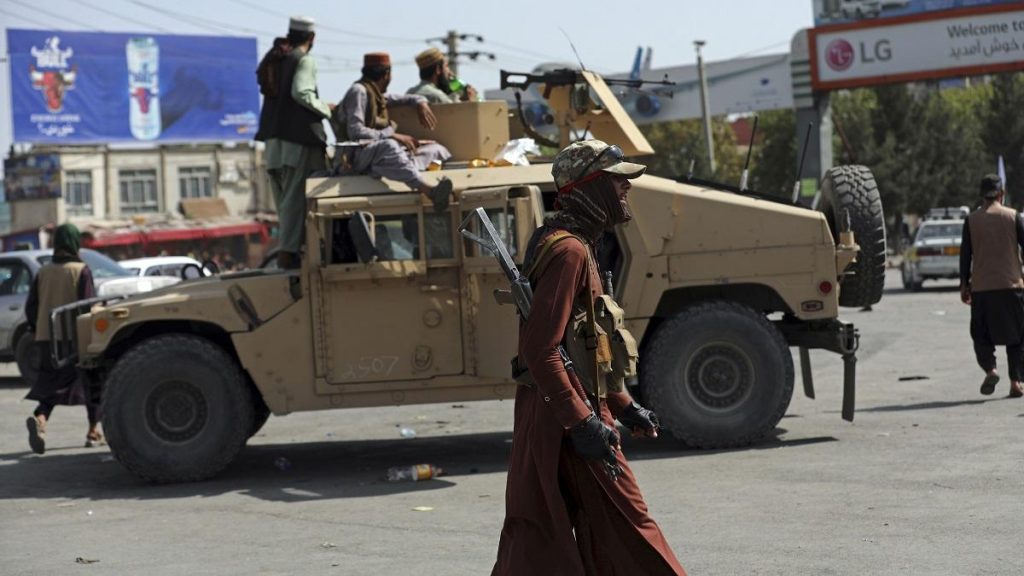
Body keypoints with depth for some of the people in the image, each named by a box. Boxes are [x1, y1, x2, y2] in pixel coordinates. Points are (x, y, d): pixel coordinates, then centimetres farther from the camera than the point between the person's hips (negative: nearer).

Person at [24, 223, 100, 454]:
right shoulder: (80, 270, -6)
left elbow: (30, 308, 7)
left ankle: (39, 418, -21)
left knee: (52, 384, 7)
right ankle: (94, 431, 15)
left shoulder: (43, 272, 8)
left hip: (46, 338, 4)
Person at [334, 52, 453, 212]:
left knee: (435, 149, 5)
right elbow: (355, 132, -17)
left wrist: (421, 103, 13)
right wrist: (393, 136, -20)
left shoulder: (376, 94, 22)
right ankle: (428, 190, -65)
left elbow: (403, 99, 38)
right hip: (360, 155, -10)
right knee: (388, 146, -41)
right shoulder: (358, 91, -5)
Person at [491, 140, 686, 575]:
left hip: (550, 417, 10)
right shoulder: (569, 250, -16)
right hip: (564, 422, -10)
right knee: (627, 530, -2)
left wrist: (622, 405, 24)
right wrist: (582, 423, -25)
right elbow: (540, 349, -24)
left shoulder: (573, 245, 18)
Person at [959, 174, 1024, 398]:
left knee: (981, 334, 9)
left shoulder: (972, 220, 2)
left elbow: (965, 255, 2)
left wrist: (964, 285, 8)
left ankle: (990, 369, -14)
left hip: (981, 287, 0)